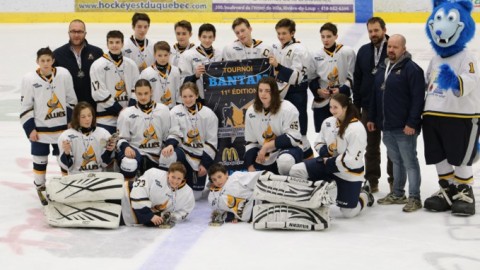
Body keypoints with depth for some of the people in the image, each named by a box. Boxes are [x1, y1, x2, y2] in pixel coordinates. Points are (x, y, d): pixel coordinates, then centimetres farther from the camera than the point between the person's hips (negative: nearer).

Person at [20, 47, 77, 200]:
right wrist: (30, 129, -9)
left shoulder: (64, 74, -7)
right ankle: (40, 187, 25)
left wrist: (71, 121, 2)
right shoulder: (29, 79, -11)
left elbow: (71, 100, 3)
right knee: (40, 160, 9)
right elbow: (25, 107, -6)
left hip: (62, 127, 2)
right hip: (40, 129, -2)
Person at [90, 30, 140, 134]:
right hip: (106, 119, -4)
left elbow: (136, 88, 10)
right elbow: (99, 93, -11)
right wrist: (120, 110, -12)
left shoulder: (131, 65, 9)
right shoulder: (98, 65, -6)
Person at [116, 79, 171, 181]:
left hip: (155, 157, 3)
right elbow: (121, 138, 3)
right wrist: (126, 147, -19)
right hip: (134, 151, -3)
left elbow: (168, 135, 10)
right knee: (129, 164, -35)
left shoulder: (163, 110, 5)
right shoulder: (126, 113, 1)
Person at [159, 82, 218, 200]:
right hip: (183, 151, 0)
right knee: (168, 155, -37)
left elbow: (211, 142, -3)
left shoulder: (208, 114, -4)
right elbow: (174, 134, -6)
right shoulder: (175, 111, -2)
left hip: (200, 155, 0)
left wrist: (205, 163, -8)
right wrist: (170, 144, -30)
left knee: (195, 195, 2)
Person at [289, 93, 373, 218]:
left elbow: (352, 160, -25)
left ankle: (364, 196, 33)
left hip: (349, 173, -5)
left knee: (348, 212, 0)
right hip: (328, 163, 5)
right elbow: (319, 144, 10)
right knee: (296, 171, -16)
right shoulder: (328, 122, -3)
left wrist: (329, 163, -18)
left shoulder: (357, 129, -23)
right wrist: (326, 151, -12)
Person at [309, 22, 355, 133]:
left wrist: (342, 90, -16)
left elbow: (352, 77, -3)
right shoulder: (316, 56, 6)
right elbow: (312, 79, 10)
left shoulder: (347, 52, -4)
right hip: (321, 102, 3)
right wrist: (318, 90, -8)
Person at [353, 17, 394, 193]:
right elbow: (357, 79, 9)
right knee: (371, 146, 12)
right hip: (368, 107, 4)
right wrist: (356, 106, 7)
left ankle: (394, 180, 21)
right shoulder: (363, 51, 5)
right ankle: (372, 180, 22)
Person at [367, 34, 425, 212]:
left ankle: (414, 198, 6)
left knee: (409, 162, -1)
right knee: (396, 160, 17)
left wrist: (412, 123, -20)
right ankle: (398, 194, 28)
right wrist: (372, 118, 16)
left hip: (405, 127, -7)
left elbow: (418, 98, -17)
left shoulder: (412, 69, -12)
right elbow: (375, 95, 19)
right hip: (386, 126, 7)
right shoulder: (382, 68, 13)